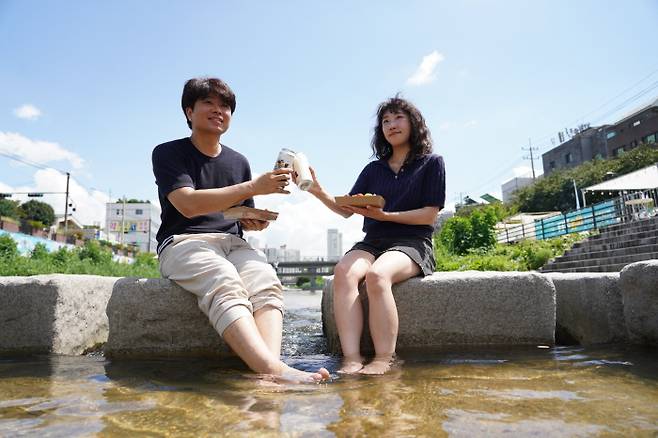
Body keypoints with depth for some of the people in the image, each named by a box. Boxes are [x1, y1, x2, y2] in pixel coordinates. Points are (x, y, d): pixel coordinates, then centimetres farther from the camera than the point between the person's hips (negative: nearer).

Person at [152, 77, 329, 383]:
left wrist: (255, 222, -1)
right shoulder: (168, 154, 5)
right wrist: (254, 187, -20)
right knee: (225, 284, -38)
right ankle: (274, 369, -53)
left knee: (267, 282, -30)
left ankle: (271, 364, -50)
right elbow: (188, 205, -14)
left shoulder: (239, 162, 20)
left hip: (232, 243, 5)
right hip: (183, 242, -4)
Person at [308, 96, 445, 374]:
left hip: (412, 243, -3)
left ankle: (383, 361, -31)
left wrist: (384, 216, -12)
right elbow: (346, 210, 15)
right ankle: (352, 360, -36)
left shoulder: (431, 163, 10)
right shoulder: (373, 169, 21)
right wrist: (320, 193, -3)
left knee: (377, 275, -37)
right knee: (343, 272, -31)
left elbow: (430, 215, 0)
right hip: (372, 242, 4)